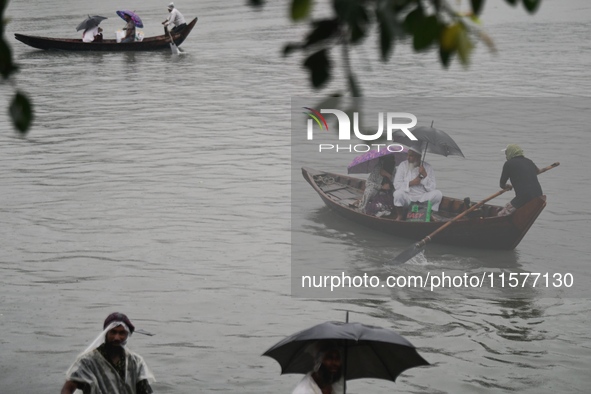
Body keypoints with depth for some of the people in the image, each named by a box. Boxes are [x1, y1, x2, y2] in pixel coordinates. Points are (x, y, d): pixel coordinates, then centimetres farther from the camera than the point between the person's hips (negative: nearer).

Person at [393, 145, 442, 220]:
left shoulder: (428, 167, -2)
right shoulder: (403, 165, -2)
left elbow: (432, 188, -9)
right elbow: (396, 185, -9)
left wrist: (425, 175, -22)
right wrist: (411, 183, -20)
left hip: (423, 198, 1)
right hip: (407, 198, -1)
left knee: (437, 193, -25)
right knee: (398, 193, -33)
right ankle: (399, 215, -8)